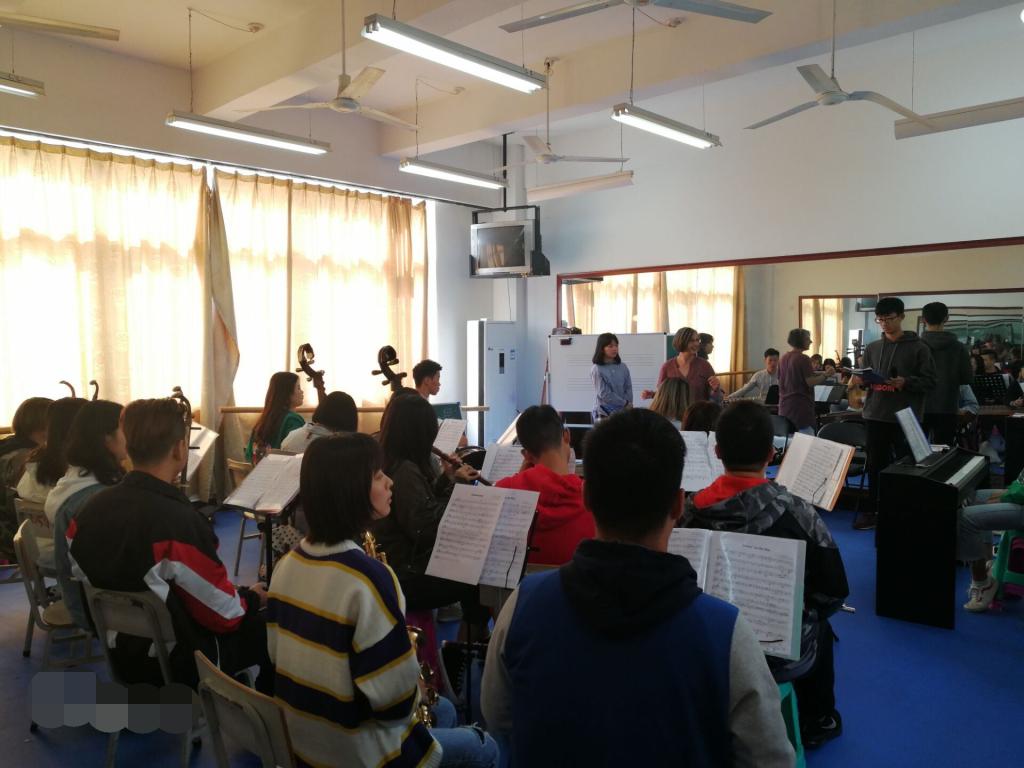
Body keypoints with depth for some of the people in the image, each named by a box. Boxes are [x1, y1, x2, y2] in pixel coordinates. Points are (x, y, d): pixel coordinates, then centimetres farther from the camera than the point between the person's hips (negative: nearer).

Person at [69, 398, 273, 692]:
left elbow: (83, 576, 8)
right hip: (181, 662, -7)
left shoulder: (91, 508, -10)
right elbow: (225, 615, -24)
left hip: (123, 651, 7)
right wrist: (253, 598, -2)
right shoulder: (179, 522, -32)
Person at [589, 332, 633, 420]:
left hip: (622, 412, 4)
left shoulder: (623, 367, 8)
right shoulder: (597, 369, -6)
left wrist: (628, 405, -9)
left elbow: (628, 388, 6)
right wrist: (625, 403, -7)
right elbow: (604, 394, -11)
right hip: (604, 414, -4)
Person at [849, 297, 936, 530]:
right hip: (875, 415, 4)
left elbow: (929, 381, -5)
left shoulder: (919, 348, -2)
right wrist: (859, 380, -4)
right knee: (875, 465, 9)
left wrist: (906, 383, -21)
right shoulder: (872, 348, 11)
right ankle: (872, 511, 18)